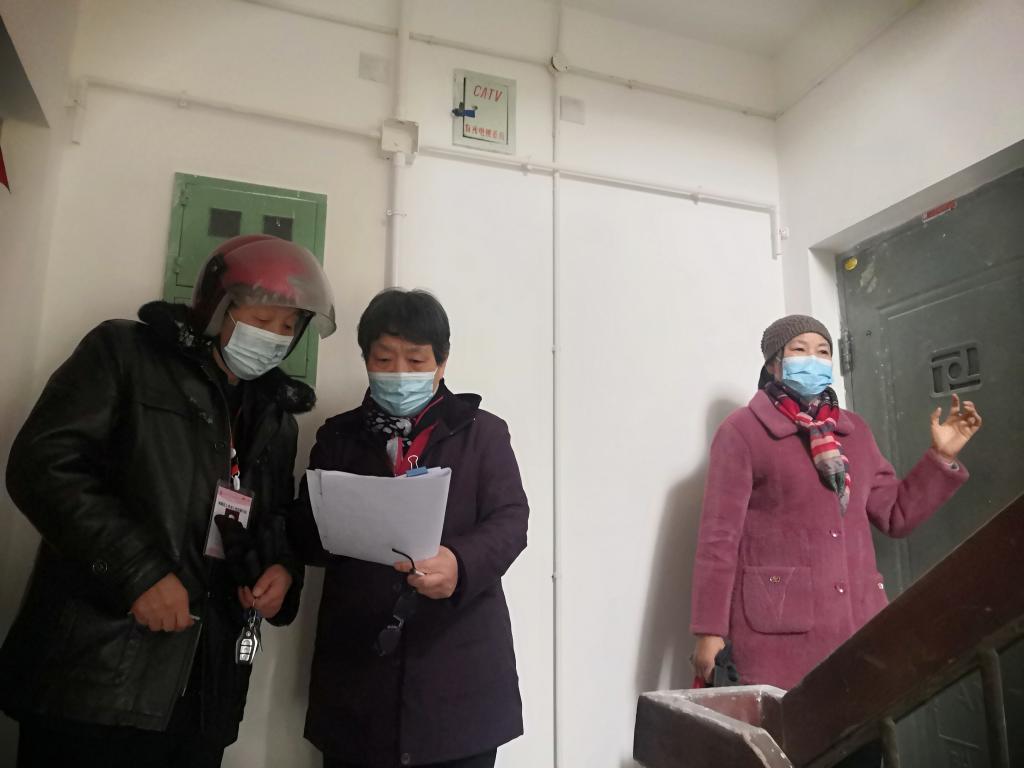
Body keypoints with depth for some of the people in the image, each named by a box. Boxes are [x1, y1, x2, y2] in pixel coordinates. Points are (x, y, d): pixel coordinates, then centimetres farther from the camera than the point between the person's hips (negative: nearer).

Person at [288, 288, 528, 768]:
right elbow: (302, 537, 7)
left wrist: (461, 563, -26)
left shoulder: (482, 432, 5)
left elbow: (510, 521, -5)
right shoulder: (337, 437, 11)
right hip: (356, 671, 2)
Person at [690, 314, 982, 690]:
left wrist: (941, 457, 8)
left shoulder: (854, 430, 16)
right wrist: (710, 629, -10)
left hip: (857, 621, 6)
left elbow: (895, 514, 19)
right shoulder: (742, 431, -2)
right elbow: (720, 534, -7)